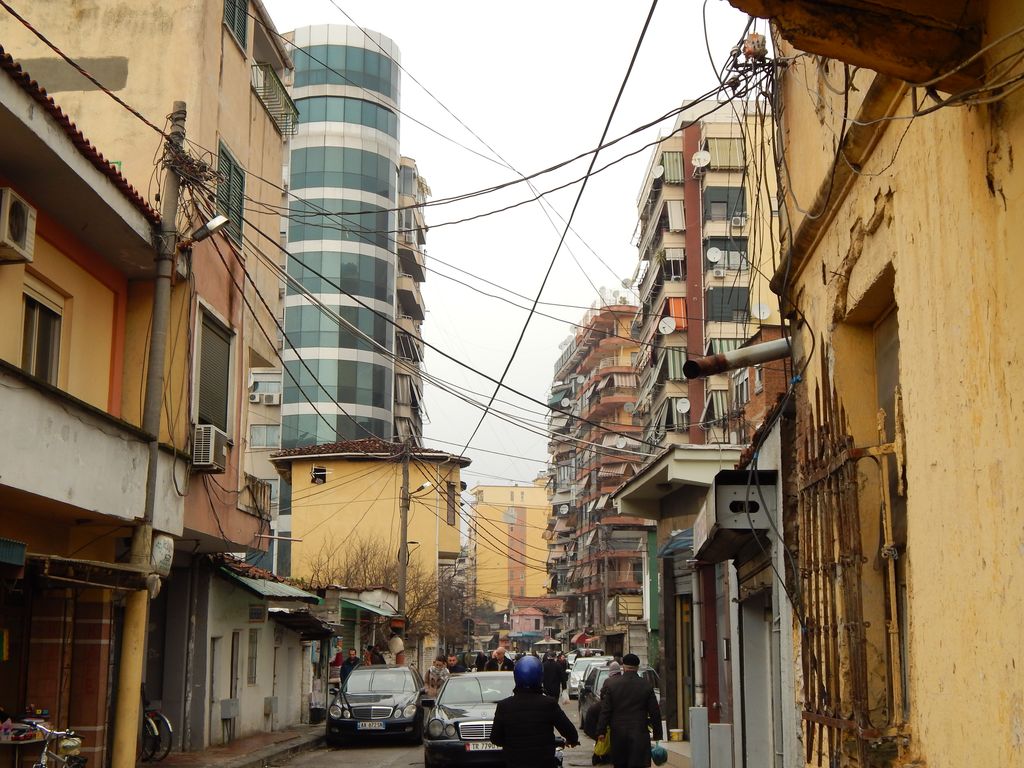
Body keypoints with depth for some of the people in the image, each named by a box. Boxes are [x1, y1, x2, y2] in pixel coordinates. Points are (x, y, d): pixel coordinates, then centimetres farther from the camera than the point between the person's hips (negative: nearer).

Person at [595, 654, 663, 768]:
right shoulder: (647, 686, -2)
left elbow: (605, 711, -1)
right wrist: (657, 733, 10)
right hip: (639, 733, -1)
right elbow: (655, 712, 1)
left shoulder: (612, 686, -1)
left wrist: (601, 731, 4)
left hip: (618, 734, 1)